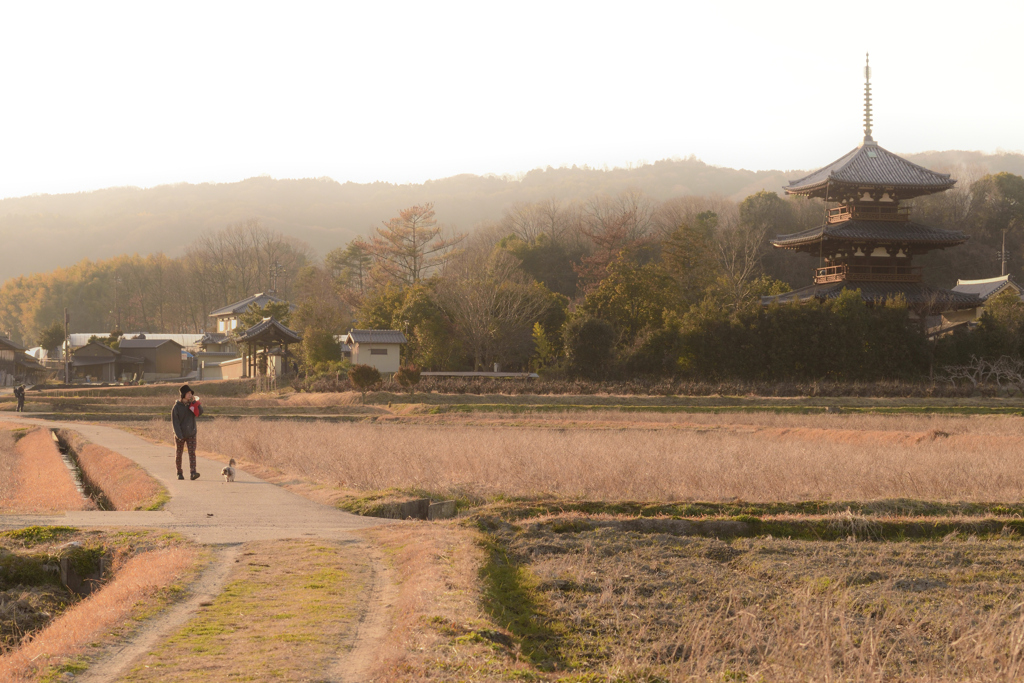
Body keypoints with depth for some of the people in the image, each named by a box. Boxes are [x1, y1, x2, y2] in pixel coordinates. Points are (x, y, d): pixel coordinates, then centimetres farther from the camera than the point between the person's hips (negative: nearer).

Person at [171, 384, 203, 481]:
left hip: (191, 434, 2)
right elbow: (175, 421, -11)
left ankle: (193, 473, -21)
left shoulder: (193, 404, 4)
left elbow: (200, 412, -11)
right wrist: (179, 435, -18)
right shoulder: (177, 406, -7)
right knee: (178, 454, 8)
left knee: (192, 453, -12)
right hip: (179, 435, -2)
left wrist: (194, 402, -17)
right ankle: (179, 473, 24)